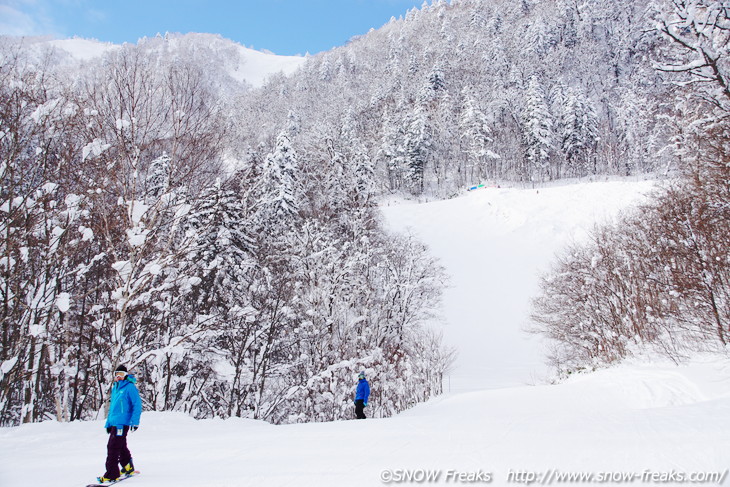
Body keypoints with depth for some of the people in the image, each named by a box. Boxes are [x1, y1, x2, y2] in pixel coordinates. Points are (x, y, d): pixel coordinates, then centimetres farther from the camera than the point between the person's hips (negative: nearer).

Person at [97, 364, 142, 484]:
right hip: (114, 423, 8)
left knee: (113, 447, -9)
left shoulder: (130, 387, -8)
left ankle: (111, 474, -5)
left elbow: (137, 405, -12)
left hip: (122, 423, -8)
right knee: (121, 447, 18)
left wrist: (135, 421, -17)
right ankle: (128, 467, 32)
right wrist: (108, 422, 22)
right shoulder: (115, 388, 16)